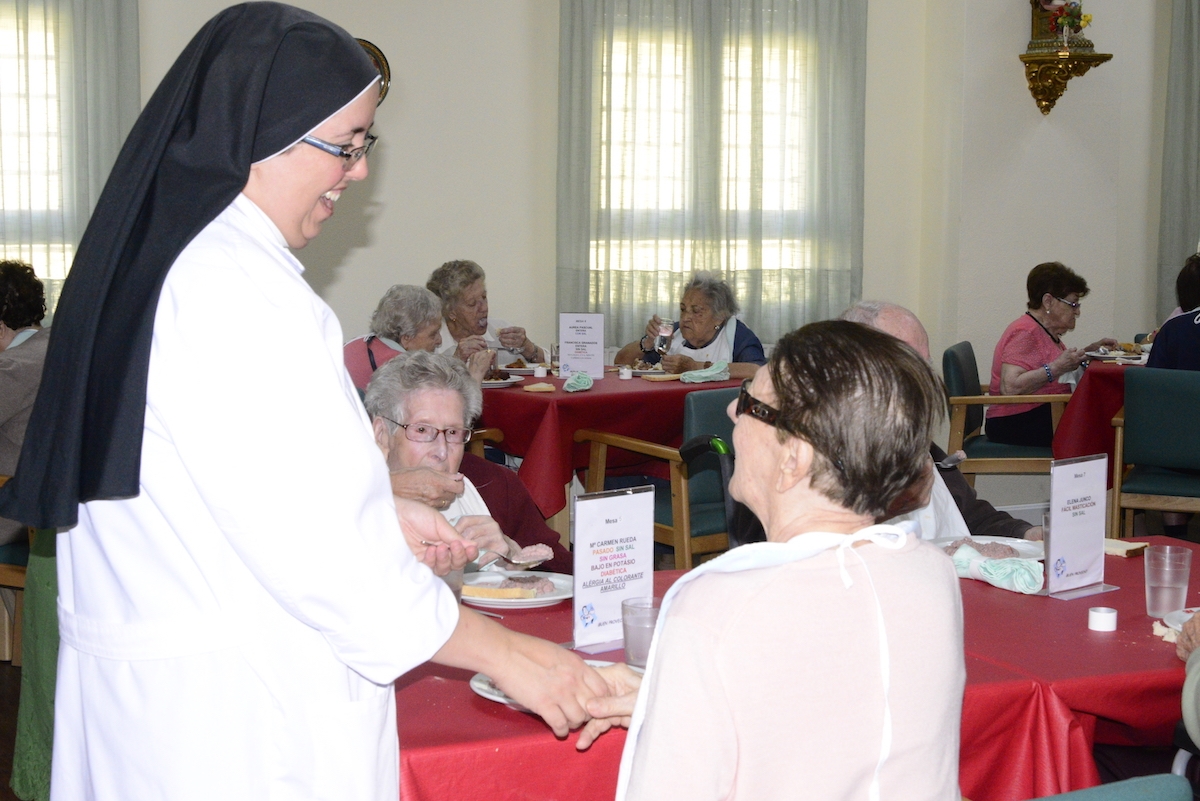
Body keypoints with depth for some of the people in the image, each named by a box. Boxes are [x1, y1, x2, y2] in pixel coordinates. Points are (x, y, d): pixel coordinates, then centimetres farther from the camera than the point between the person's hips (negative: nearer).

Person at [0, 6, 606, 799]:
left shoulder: (143, 261, 10)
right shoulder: (238, 291, -22)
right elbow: (319, 553, -24)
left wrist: (376, 515, 13)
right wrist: (507, 654, -15)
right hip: (237, 727, -10)